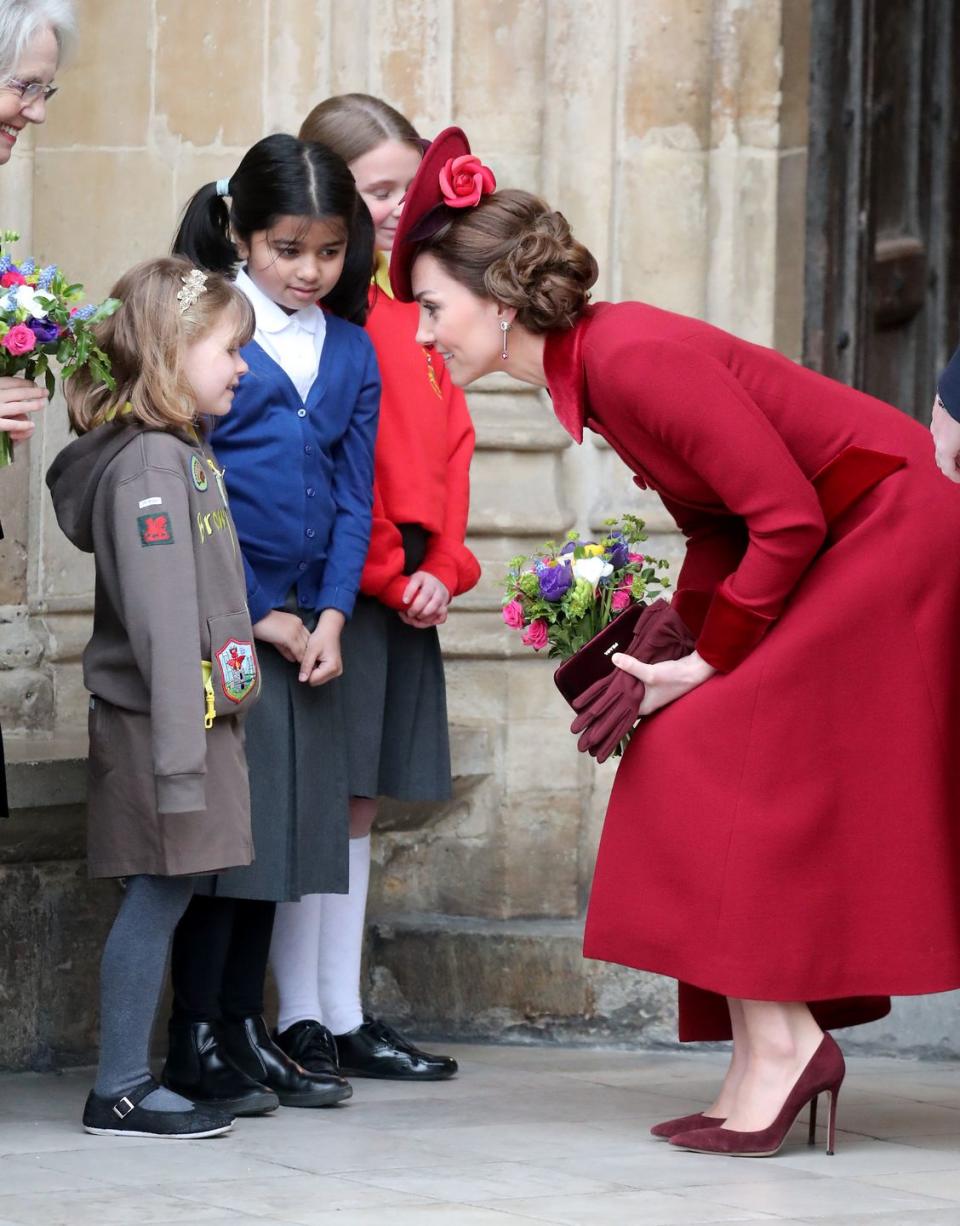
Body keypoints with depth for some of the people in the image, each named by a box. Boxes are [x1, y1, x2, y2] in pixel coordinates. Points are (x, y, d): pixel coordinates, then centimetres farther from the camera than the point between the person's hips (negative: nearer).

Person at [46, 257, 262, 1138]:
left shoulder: (183, 451, 15)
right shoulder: (147, 463, -16)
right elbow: (160, 620, -21)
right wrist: (178, 755, -24)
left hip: (200, 713, 9)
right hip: (158, 720, -9)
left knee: (168, 893, 8)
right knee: (160, 890, -6)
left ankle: (132, 1080, 12)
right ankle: (120, 1092, -1)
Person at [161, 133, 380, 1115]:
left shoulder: (352, 351, 12)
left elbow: (354, 496, 11)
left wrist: (329, 615, -2)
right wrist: (256, 613, -10)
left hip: (307, 623, 6)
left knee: (283, 822, 8)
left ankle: (244, 1027, 15)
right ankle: (195, 1042, 1)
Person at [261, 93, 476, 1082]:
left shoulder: (410, 313, 16)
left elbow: (449, 443, 14)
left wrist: (442, 565, 1)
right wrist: (386, 573, -12)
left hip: (410, 588, 8)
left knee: (357, 805, 10)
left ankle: (346, 1017, 14)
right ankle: (300, 1021, 1)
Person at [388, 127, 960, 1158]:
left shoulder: (632, 357, -24)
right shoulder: (584, 365, 5)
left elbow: (787, 515, -23)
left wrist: (707, 662, -15)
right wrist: (674, 644, 0)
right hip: (831, 540, 10)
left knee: (721, 759, -11)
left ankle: (780, 1038, -8)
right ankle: (772, 1058, 8)